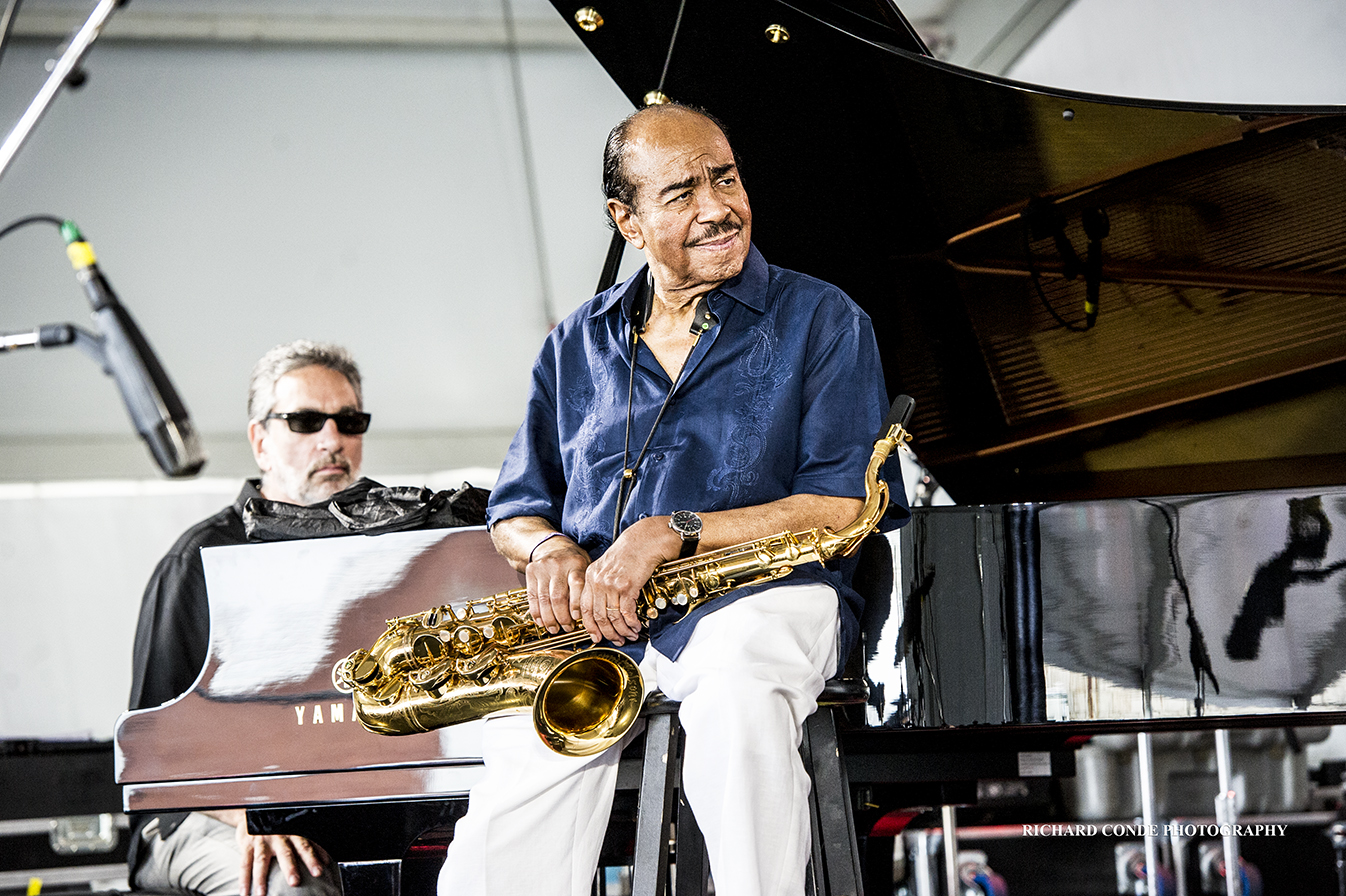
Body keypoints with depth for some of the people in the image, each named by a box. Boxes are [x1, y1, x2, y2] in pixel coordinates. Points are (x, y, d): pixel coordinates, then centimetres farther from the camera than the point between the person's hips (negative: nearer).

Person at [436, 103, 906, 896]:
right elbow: (514, 508, 24)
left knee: (737, 700, -40)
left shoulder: (823, 321, 7)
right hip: (589, 618, 3)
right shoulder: (579, 344, 20)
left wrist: (673, 531, -15)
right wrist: (550, 548, -3)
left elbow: (843, 509, -4)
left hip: (757, 598, -2)